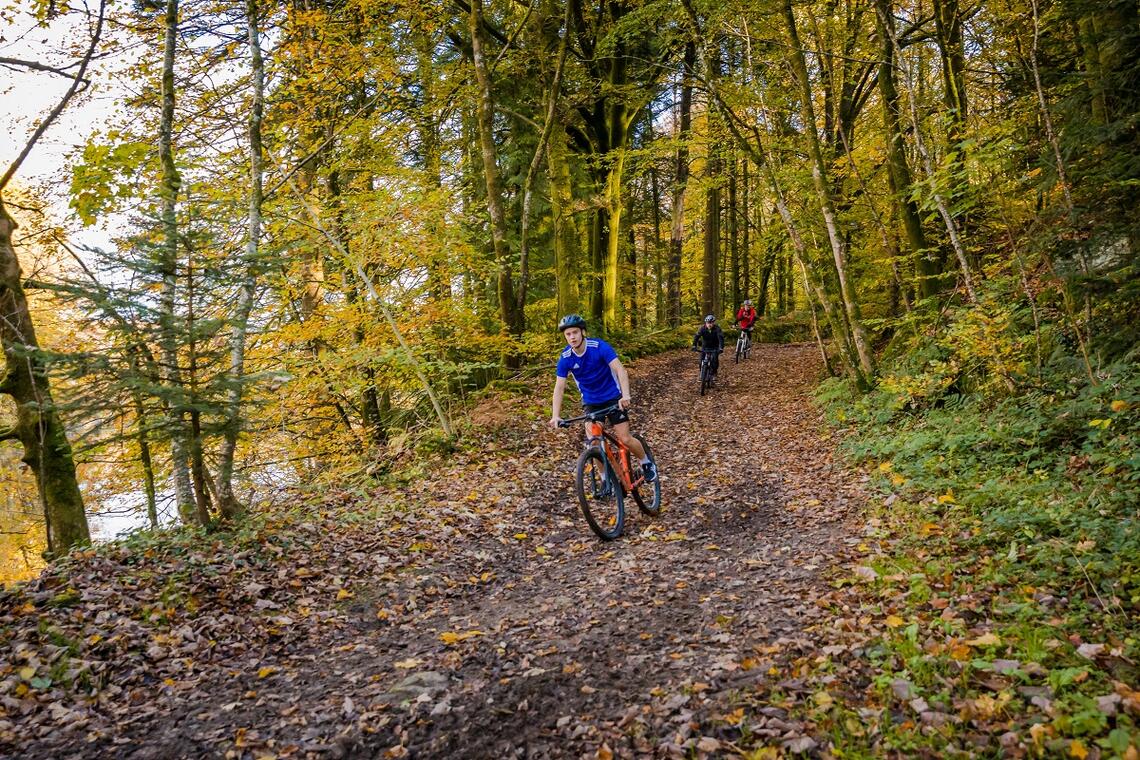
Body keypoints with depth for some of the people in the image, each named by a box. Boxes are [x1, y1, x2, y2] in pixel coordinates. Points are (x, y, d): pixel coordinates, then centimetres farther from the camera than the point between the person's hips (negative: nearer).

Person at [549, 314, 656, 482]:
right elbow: (559, 387, -15)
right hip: (591, 402, 3)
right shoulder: (565, 358, -13)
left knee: (625, 439, -8)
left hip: (613, 398, -3)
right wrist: (555, 416, -28)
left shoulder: (599, 346, -22)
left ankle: (647, 464, 20)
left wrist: (625, 395, -47)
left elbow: (620, 370, -31)